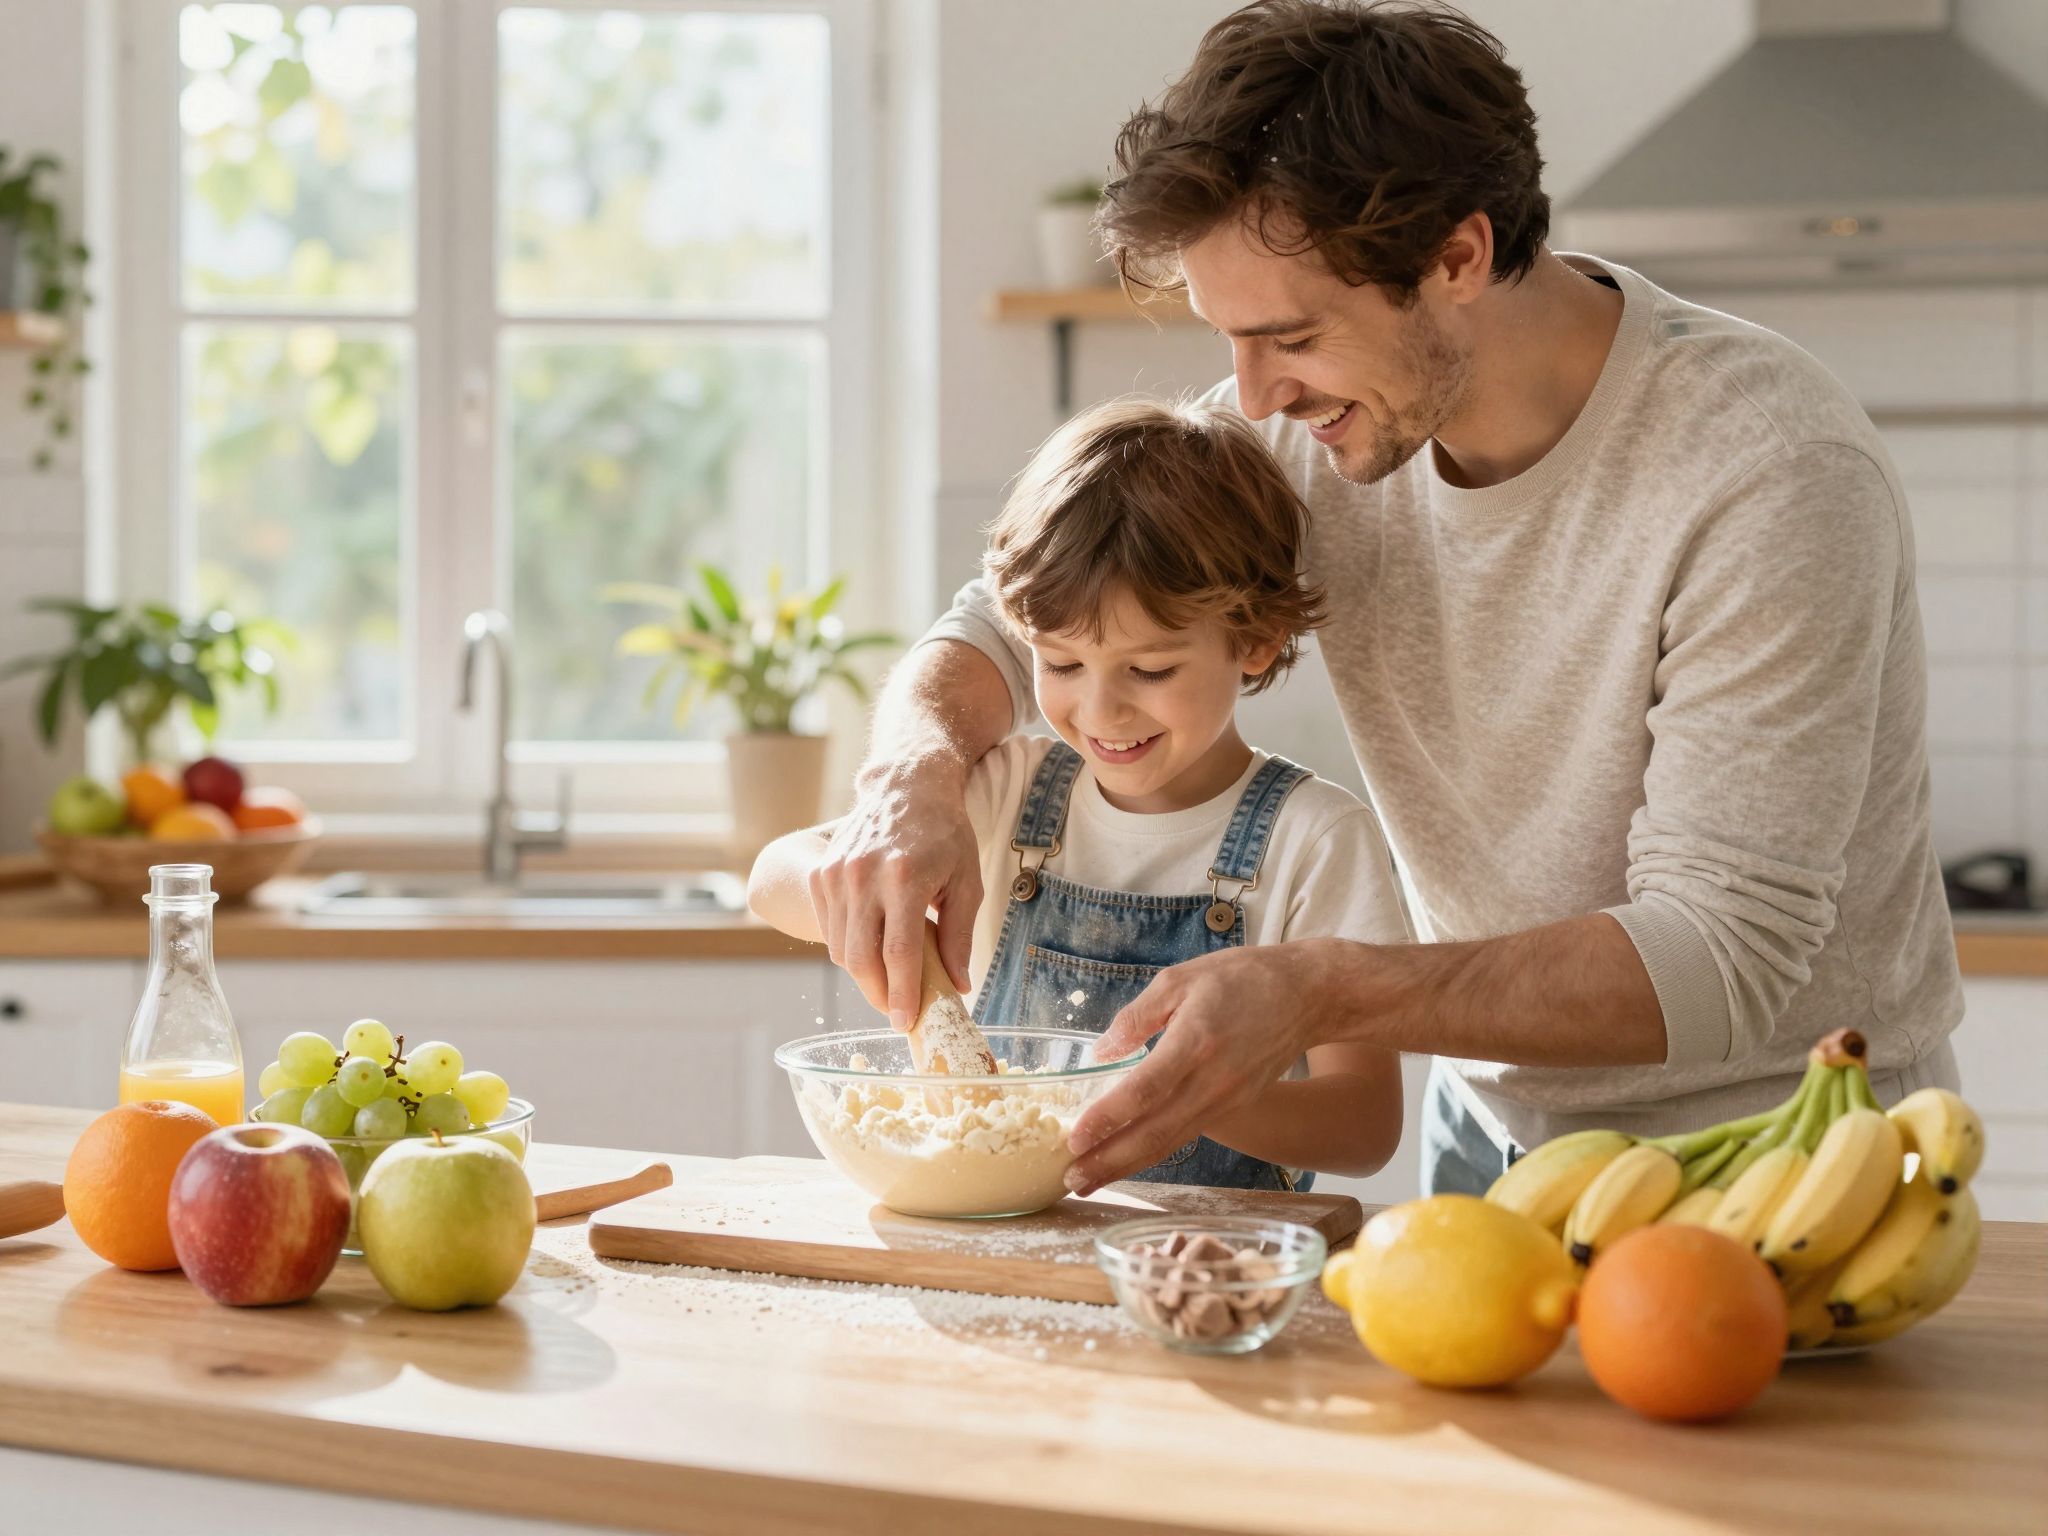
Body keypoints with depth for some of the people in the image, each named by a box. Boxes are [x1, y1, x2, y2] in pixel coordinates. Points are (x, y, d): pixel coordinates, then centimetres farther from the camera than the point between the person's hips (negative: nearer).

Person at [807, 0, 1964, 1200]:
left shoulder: (1773, 474, -24)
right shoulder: (1298, 433, -7)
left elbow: (1725, 956, -26)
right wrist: (918, 774, -20)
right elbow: (1012, 624, 4)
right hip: (1495, 1129, 5)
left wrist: (1319, 993, -35)